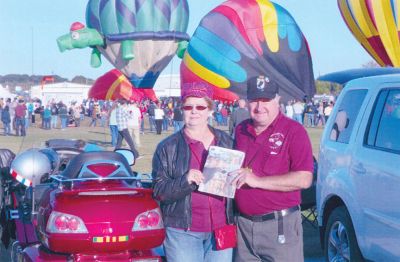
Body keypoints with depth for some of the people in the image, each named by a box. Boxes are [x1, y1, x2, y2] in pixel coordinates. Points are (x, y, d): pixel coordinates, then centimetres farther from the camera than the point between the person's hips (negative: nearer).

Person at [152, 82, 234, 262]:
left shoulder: (226, 142, 8)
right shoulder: (167, 147, 0)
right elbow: (159, 191, -4)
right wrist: (185, 181, -21)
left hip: (221, 229, 3)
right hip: (183, 232, -2)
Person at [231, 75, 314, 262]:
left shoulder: (293, 131, -8)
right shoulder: (241, 130, 11)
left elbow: (304, 179, -17)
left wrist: (257, 180, -19)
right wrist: (229, 174, 3)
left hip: (279, 226, -5)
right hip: (243, 224, 5)